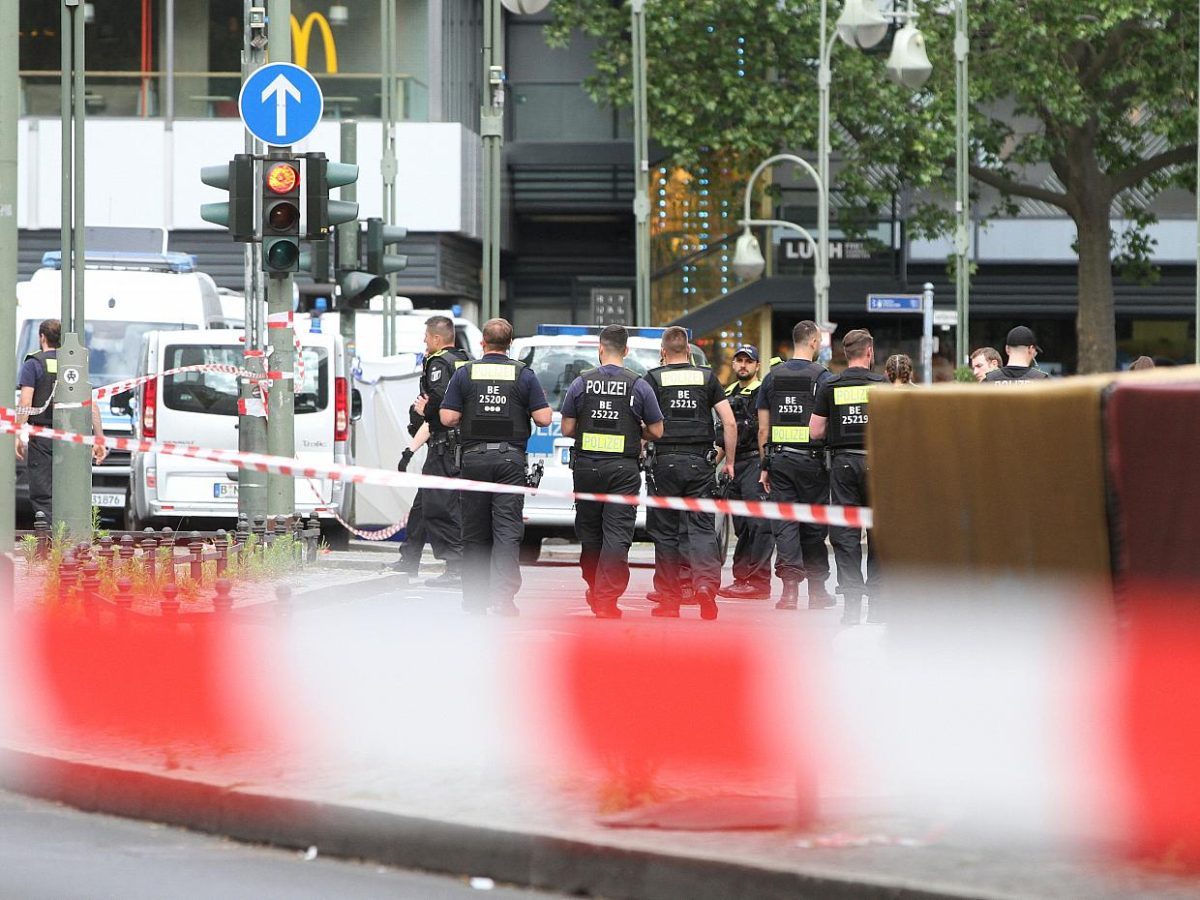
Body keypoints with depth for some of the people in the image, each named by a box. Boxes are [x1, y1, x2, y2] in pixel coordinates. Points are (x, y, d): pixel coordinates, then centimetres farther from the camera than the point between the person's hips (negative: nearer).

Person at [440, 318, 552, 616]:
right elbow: (544, 418, -4)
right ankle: (504, 596, -18)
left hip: (474, 457, 1)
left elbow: (448, 418, -4)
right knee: (507, 529, -5)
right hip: (510, 458, -1)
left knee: (475, 531, 10)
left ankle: (475, 599, 14)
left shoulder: (465, 374, 0)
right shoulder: (523, 375, -1)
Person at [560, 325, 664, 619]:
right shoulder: (639, 386, -4)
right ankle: (607, 599, -12)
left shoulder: (581, 383, -1)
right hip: (624, 470, -2)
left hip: (587, 467, 2)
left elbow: (567, 429, 2)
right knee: (617, 534, -4)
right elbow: (656, 432, 0)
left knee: (589, 531, 17)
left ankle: (594, 590, 28)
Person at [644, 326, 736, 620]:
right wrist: (729, 461, 11)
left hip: (666, 461, -1)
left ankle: (668, 599, 9)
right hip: (700, 462, 1)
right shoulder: (707, 377, 8)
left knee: (665, 531, 7)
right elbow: (729, 422, 4)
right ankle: (707, 582, -24)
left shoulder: (654, 378, 3)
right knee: (702, 527, 1)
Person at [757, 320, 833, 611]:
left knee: (785, 524, 0)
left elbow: (763, 429, 9)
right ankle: (817, 591, 16)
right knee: (813, 526, 7)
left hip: (779, 458, 3)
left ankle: (790, 582, -17)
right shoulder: (821, 376, -5)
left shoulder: (772, 377, 8)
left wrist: (765, 465, 14)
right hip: (811, 458, -3)